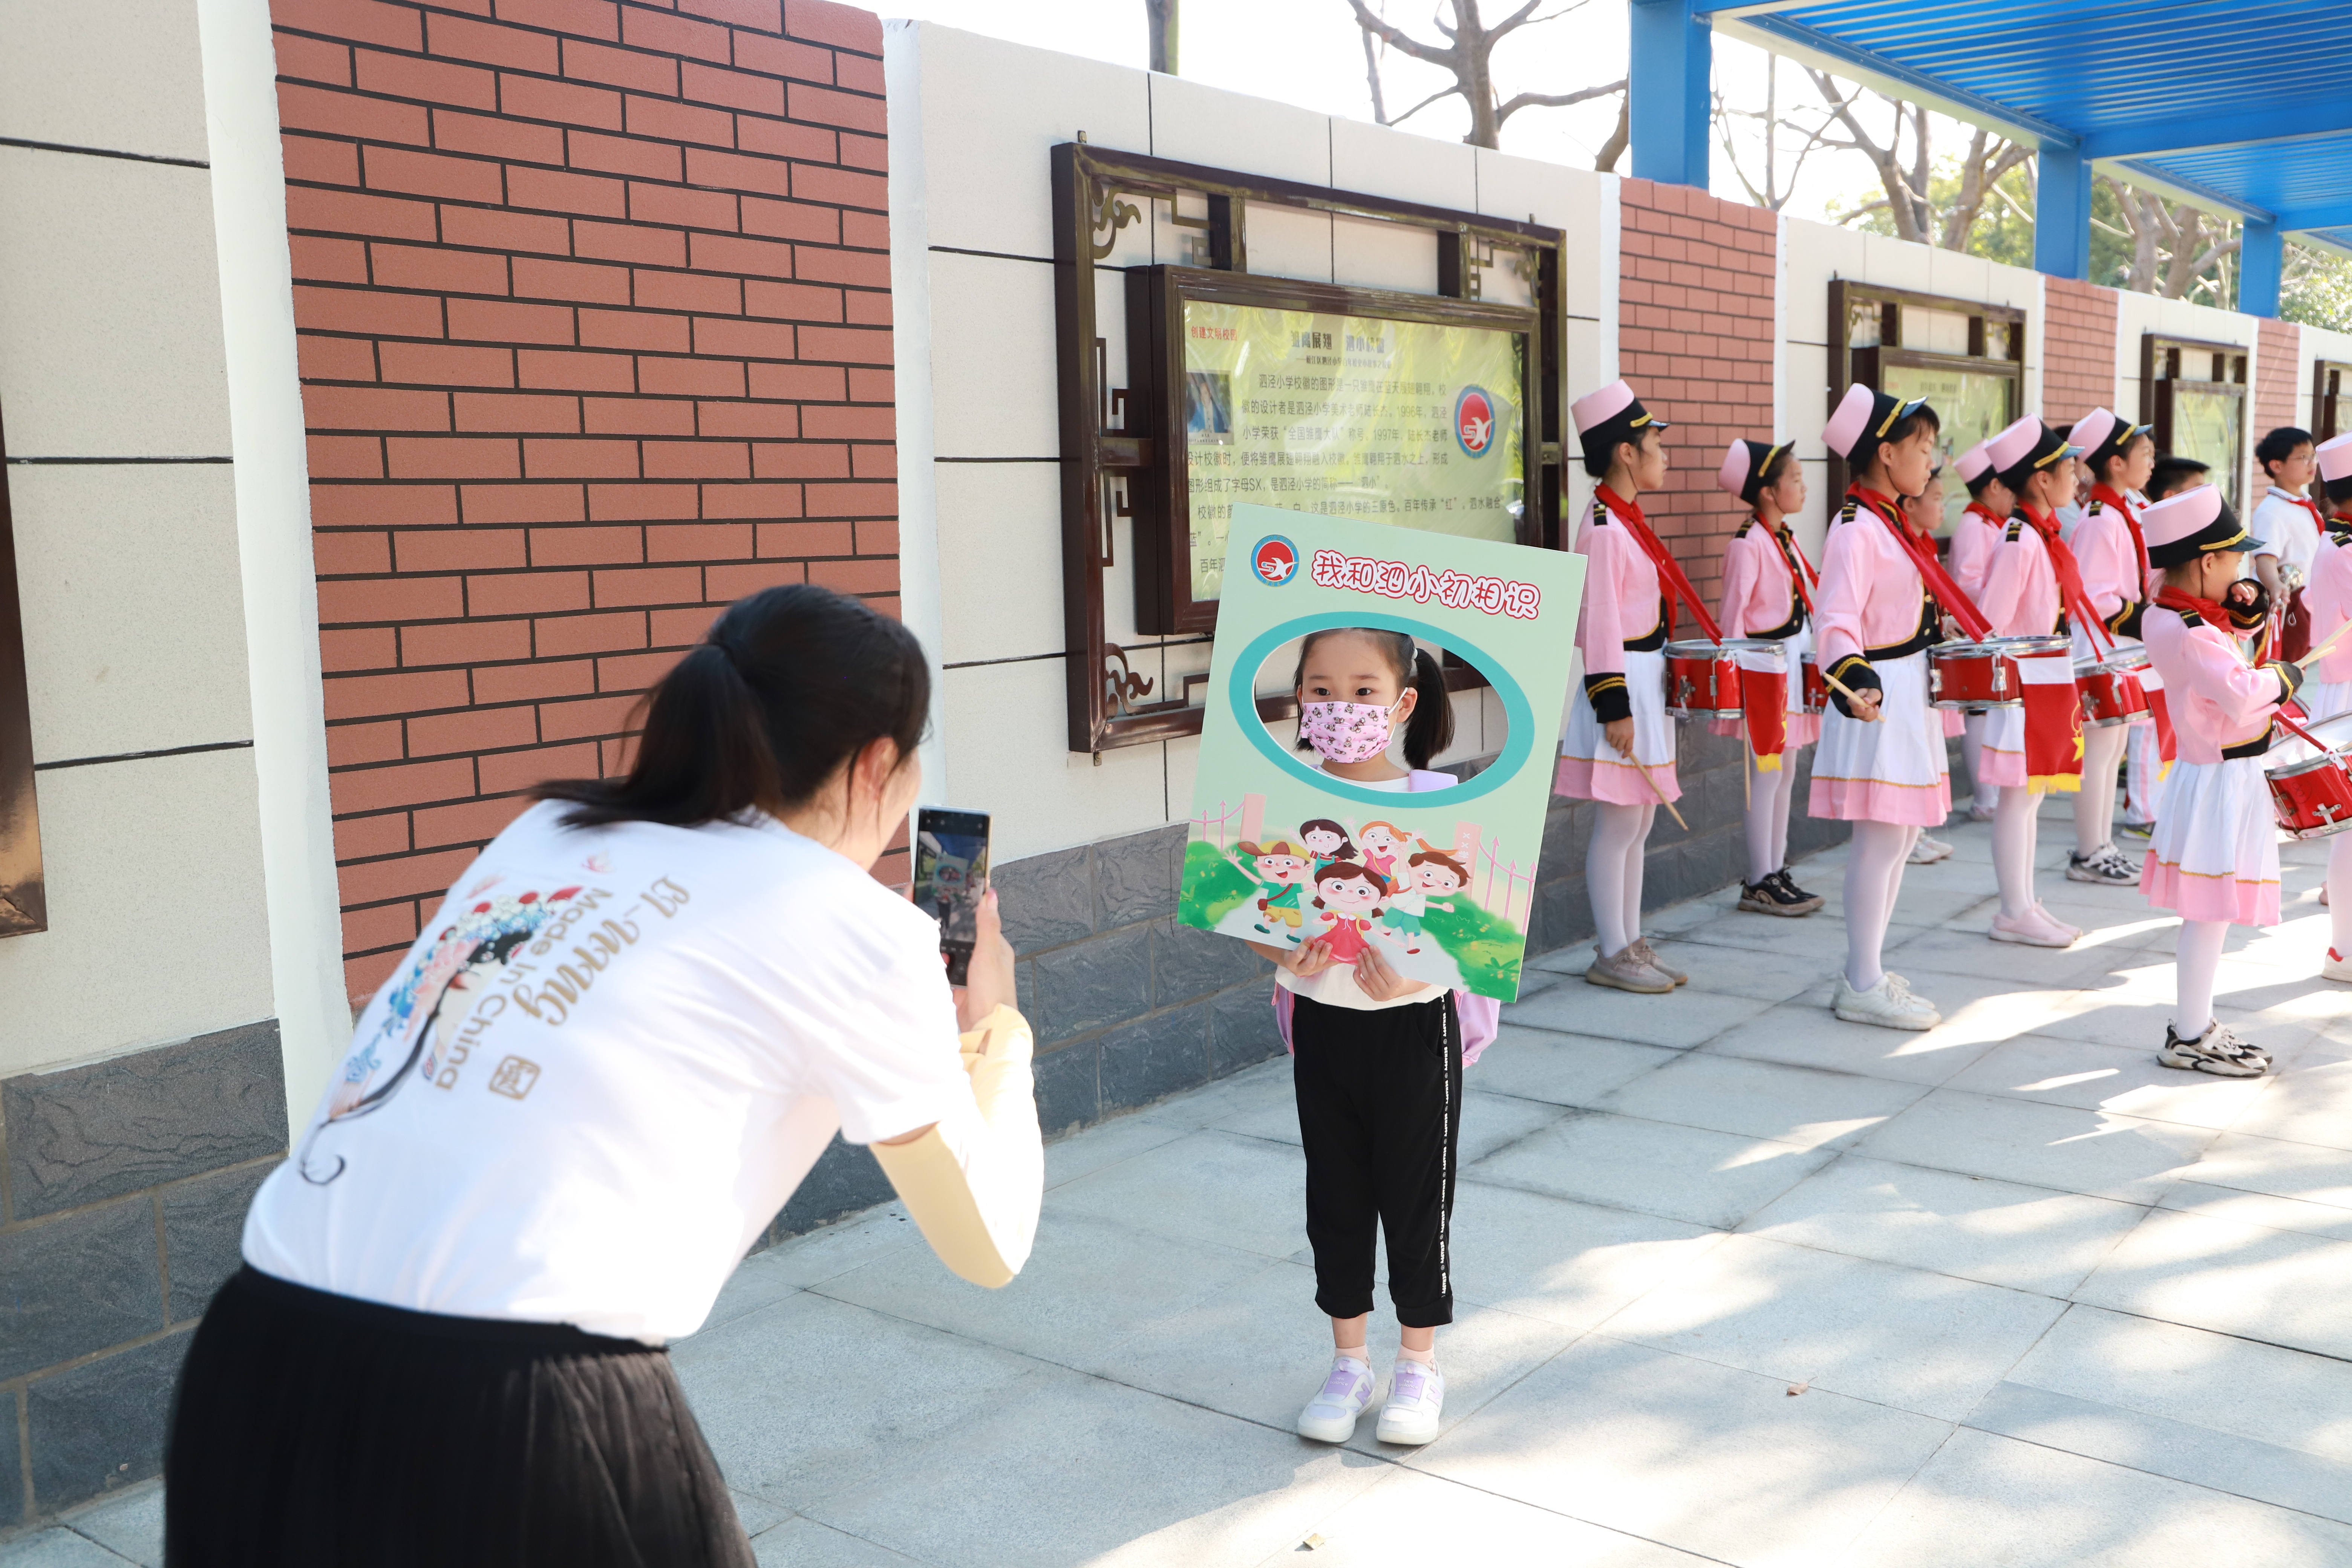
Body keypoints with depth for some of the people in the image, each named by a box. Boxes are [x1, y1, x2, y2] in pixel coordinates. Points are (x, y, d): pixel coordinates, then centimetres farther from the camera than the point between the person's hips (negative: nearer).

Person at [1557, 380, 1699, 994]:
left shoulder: (1629, 520, 14)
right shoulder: (1605, 532, -16)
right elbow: (1599, 626, -19)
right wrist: (1614, 709, -20)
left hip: (1646, 683, 10)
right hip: (1622, 688, -10)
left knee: (1638, 824, 13)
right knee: (1617, 827, -3)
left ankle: (1631, 944, 21)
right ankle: (1611, 955, 6)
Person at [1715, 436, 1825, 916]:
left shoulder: (1786, 539, 12)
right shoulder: (1748, 544, -15)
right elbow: (1733, 612, -16)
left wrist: (1811, 654, 16)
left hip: (1793, 662, 9)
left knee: (1785, 774, 12)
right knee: (1767, 775, -5)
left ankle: (1777, 872, 20)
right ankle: (1759, 883, 2)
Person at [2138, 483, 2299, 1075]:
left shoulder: (2183, 615, 7)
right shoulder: (2189, 634, -24)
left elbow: (2229, 636, 25)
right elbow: (2241, 693, -30)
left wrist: (2246, 611, 5)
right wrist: (2283, 676, -12)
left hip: (2226, 773, 11)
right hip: (2221, 779, -11)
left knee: (2210, 910, 17)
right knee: (2211, 911, -3)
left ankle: (2195, 1023, 28)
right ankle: (2189, 1038, 5)